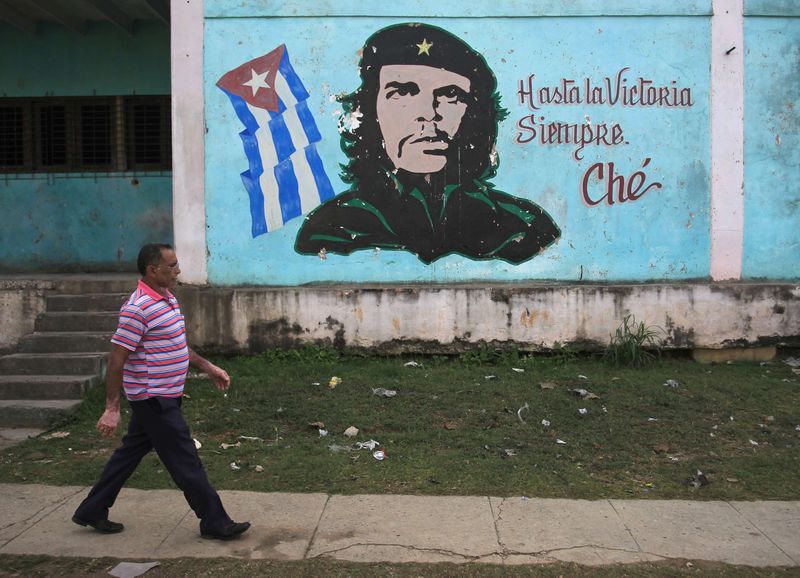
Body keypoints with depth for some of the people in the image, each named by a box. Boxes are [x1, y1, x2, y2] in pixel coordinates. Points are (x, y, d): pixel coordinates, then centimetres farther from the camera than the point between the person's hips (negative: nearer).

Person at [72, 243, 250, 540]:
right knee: (185, 462, -1)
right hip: (154, 399, -10)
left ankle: (92, 511, 32)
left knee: (130, 452, 19)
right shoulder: (138, 308, -21)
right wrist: (112, 409, -19)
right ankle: (215, 522, 9)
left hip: (162, 397, 10)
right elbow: (117, 359, -20)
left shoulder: (168, 299, 9)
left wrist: (207, 366, 18)